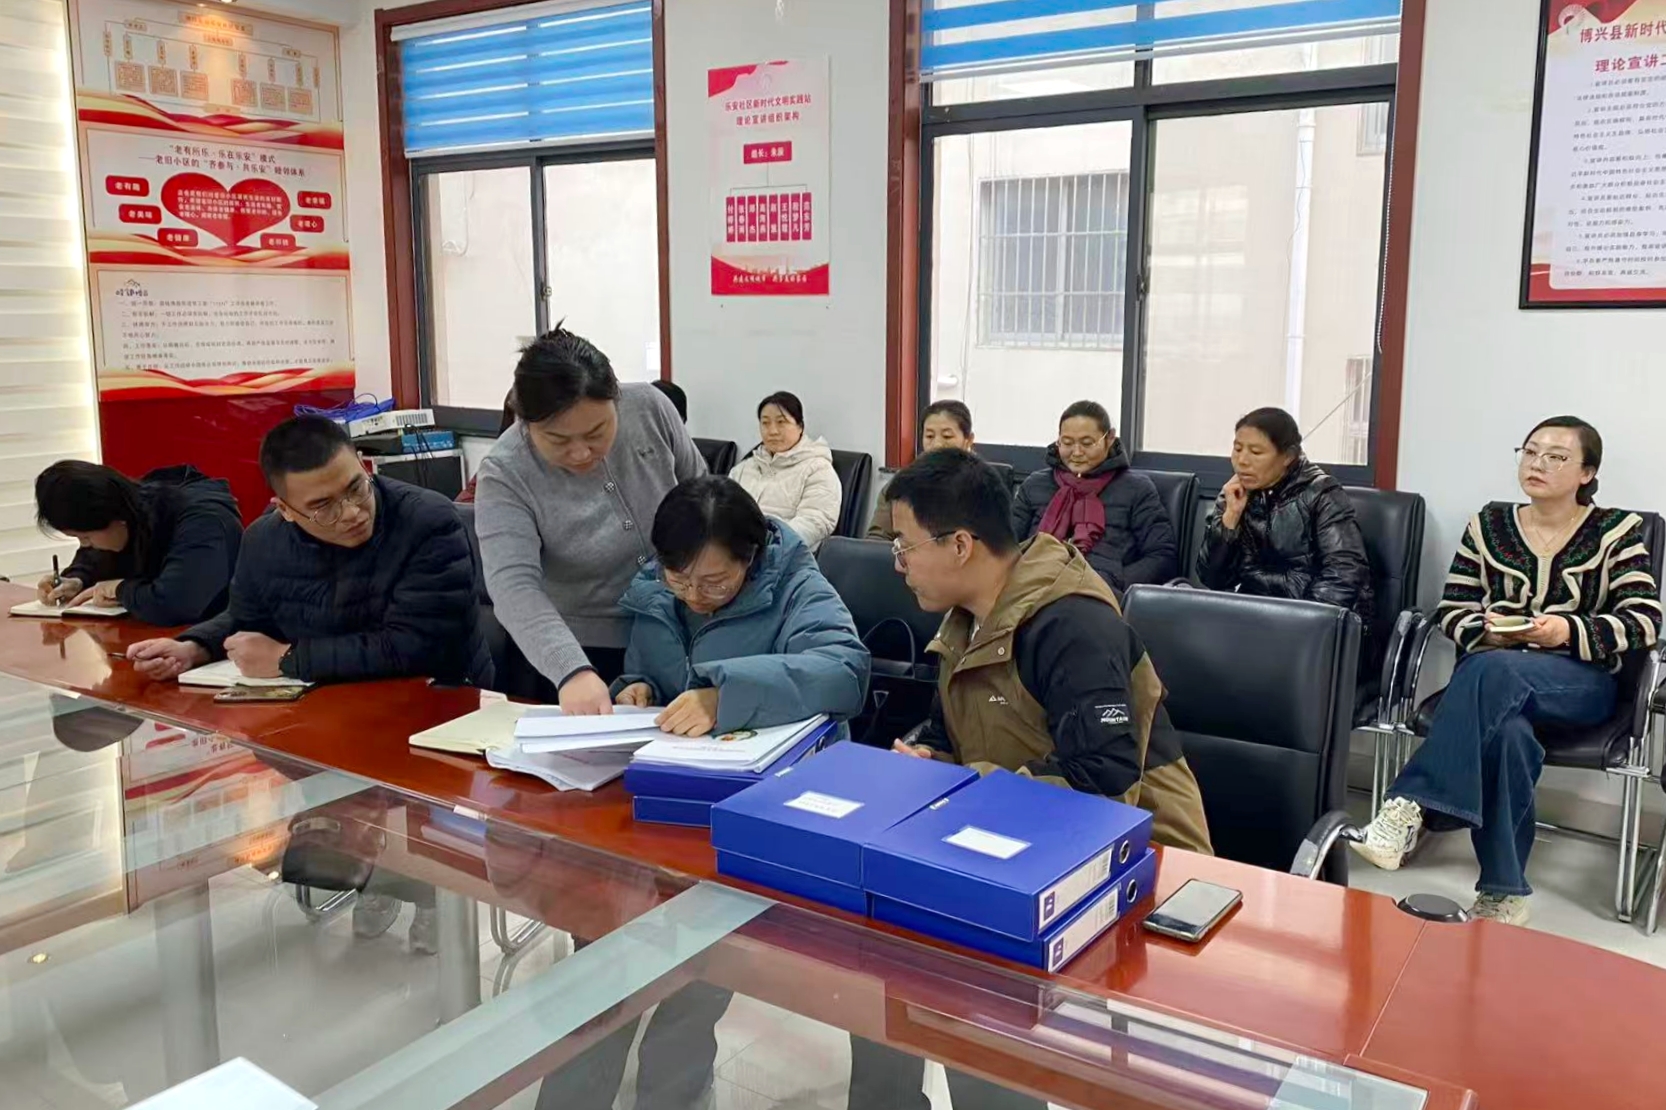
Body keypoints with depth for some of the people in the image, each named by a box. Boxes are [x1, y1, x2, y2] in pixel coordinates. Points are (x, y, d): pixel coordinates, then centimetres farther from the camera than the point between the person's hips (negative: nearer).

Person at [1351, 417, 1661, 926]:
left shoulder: (1617, 531, 4)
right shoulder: (1488, 524, 11)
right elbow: (1451, 612, 9)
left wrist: (1569, 631, -20)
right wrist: (1485, 632, -14)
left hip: (1580, 680, -2)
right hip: (1494, 668, 2)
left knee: (1492, 671, -37)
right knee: (1508, 732, -36)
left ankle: (1410, 808, -42)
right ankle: (1504, 892, -28)